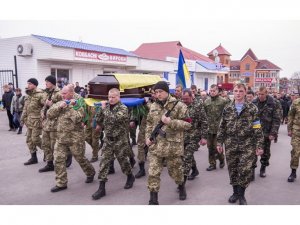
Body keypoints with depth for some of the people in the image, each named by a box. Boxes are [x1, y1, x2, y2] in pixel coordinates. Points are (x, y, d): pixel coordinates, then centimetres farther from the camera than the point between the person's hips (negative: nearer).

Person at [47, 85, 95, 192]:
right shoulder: (59, 103, 9)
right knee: (58, 160, 2)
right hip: (61, 137, 5)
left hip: (75, 138, -5)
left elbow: (78, 118, -23)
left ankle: (90, 173, 35)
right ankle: (61, 183, 14)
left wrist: (70, 106, -18)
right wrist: (59, 107, -13)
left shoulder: (78, 103, -8)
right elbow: (49, 115, 0)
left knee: (80, 158, 8)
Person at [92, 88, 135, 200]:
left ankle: (130, 177, 38)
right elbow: (98, 121, 4)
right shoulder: (106, 106, 5)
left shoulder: (123, 108, -12)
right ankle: (101, 188, 4)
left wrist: (104, 109, -20)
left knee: (123, 161, 11)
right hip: (108, 140, 5)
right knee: (104, 163, -1)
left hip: (120, 141, -4)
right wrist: (101, 109, -8)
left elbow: (114, 119, -29)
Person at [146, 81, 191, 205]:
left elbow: (187, 124, -11)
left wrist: (170, 122, -21)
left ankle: (181, 187, 44)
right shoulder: (153, 106, 9)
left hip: (173, 146, -4)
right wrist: (148, 137, 6)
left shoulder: (179, 105, -8)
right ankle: (153, 199, 13)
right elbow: (149, 123, 19)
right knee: (153, 173, 2)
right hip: (155, 145, 4)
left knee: (175, 171, 13)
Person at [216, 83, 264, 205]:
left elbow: (257, 129, -4)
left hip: (247, 145, -2)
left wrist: (259, 145, -7)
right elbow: (222, 127, 9)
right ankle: (235, 192, 30)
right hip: (230, 145, 3)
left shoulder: (252, 108, -2)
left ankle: (241, 194, 18)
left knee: (245, 170, -4)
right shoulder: (227, 109, 5)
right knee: (232, 169, 10)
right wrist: (219, 142, 6)